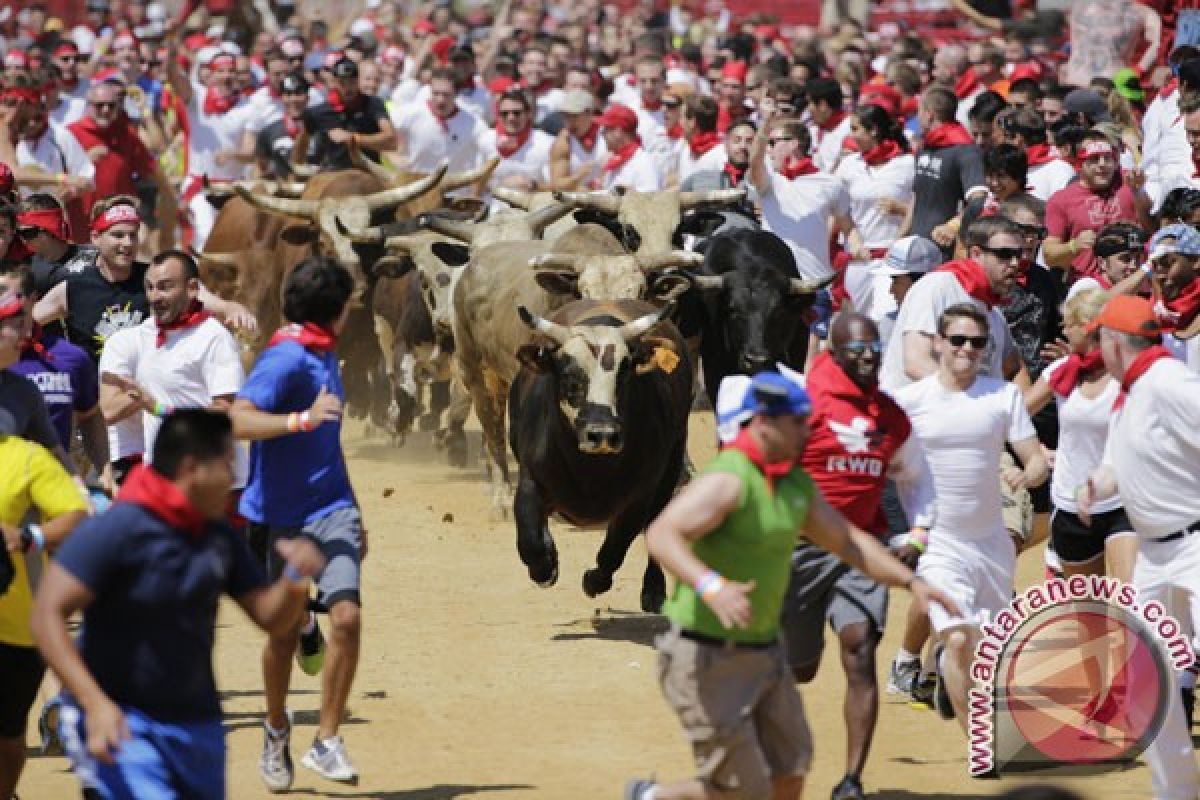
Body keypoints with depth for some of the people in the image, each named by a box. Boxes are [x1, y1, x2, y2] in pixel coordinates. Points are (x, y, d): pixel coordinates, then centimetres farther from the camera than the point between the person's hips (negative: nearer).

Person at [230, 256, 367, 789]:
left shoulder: (324, 355, 15)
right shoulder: (285, 360, -13)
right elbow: (237, 420, -27)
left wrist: (352, 514, 32)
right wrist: (301, 420, -38)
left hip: (330, 510, 6)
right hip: (281, 517, -6)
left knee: (347, 615, -14)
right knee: (285, 632, 6)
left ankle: (327, 742, -6)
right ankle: (277, 728, 32)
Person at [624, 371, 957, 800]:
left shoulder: (797, 484, 9)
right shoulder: (728, 480, -20)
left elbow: (848, 540, 22)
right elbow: (661, 535, -34)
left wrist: (910, 581, 12)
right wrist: (710, 586, -50)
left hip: (764, 651, 9)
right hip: (707, 656, -9)